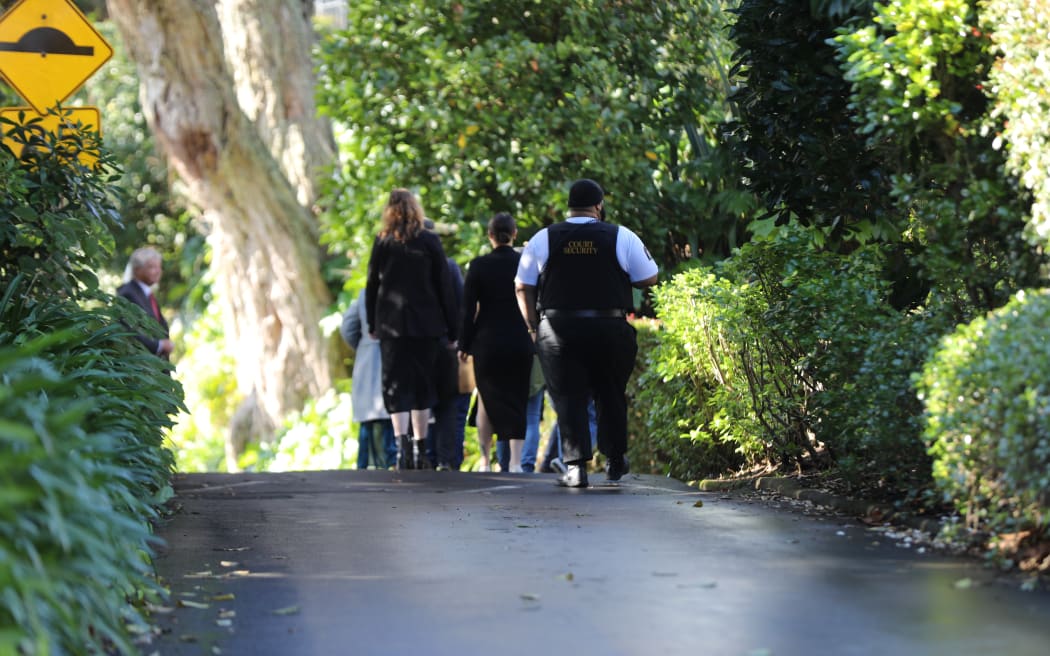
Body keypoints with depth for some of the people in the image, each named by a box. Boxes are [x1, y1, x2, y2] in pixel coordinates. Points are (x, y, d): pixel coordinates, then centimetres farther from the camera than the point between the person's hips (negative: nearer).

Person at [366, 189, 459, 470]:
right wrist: (452, 329, 4)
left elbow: (372, 286, 6)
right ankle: (420, 449, 12)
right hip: (426, 325, 0)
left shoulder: (382, 242, 2)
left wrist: (373, 325, 16)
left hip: (391, 324, 0)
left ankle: (402, 443, -19)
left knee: (395, 386, 0)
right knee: (422, 386, 10)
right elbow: (444, 287, 0)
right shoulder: (429, 242, -1)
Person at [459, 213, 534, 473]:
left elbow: (468, 309, -4)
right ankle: (516, 461, -2)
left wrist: (464, 344, 3)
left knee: (486, 401, 11)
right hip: (520, 342, 1)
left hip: (487, 344, -1)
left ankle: (484, 460, 10)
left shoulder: (478, 265, -6)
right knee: (517, 401, 6)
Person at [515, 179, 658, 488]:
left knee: (569, 398, 3)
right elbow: (648, 279, 5)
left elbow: (523, 287, 5)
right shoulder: (622, 237, 0)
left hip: (558, 329, 0)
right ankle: (615, 462, 25)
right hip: (610, 329, 0)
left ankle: (575, 466, -5)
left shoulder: (543, 239, 4)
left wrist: (534, 326, 12)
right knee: (611, 395, 16)